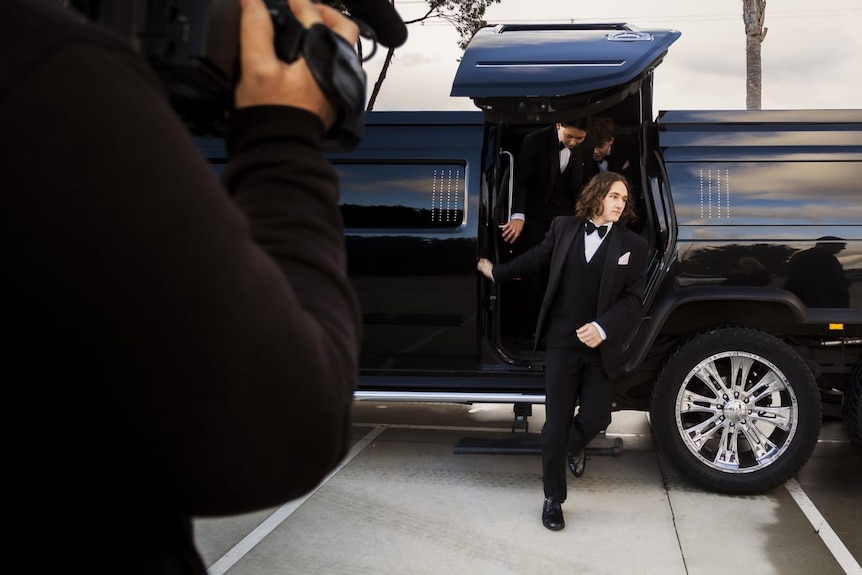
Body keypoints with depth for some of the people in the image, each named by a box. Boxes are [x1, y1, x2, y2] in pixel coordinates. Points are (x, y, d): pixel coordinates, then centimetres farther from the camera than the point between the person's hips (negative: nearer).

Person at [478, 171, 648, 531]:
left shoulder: (632, 245, 0)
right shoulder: (564, 228, 1)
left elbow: (633, 299, -4)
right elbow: (536, 258, 15)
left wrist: (603, 328, -18)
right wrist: (497, 272, 24)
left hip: (601, 347, 0)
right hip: (561, 342, 0)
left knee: (595, 418, 2)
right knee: (556, 424, 2)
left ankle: (574, 447, 41)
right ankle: (553, 499, 18)